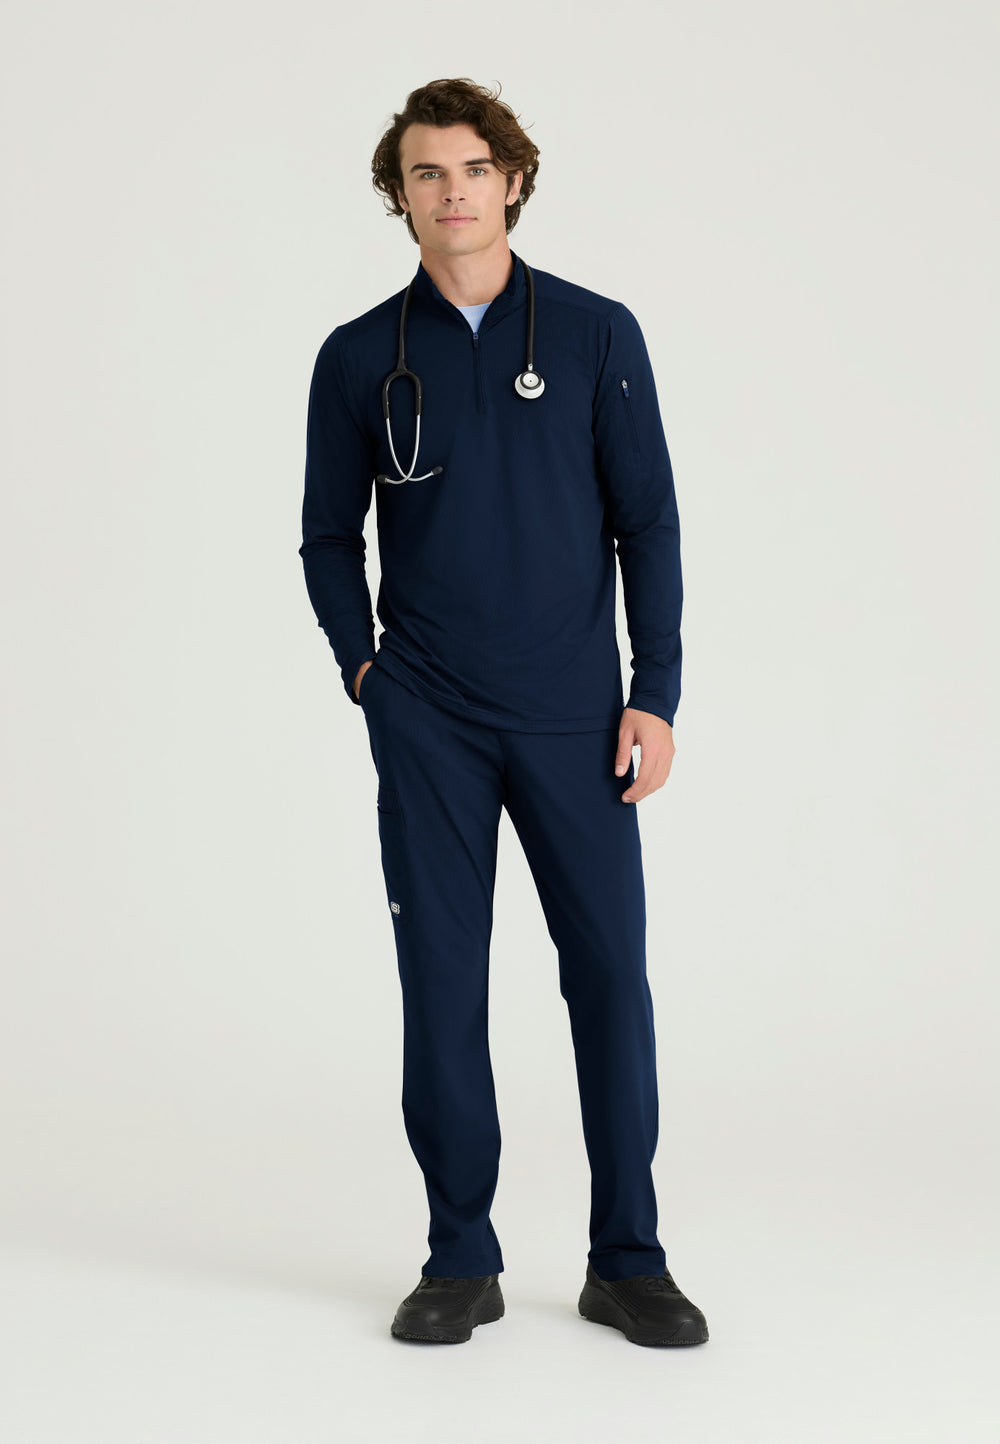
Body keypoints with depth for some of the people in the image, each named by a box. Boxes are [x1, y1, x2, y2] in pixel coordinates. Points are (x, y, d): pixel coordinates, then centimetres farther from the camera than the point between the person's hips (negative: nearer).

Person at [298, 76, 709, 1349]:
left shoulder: (596, 335, 2)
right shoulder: (359, 358, 5)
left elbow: (648, 525, 2)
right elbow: (330, 537, 15)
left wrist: (655, 695, -4)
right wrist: (363, 669, 2)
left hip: (573, 717, 0)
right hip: (427, 722, 1)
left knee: (609, 970, 0)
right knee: (441, 981, 3)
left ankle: (627, 1259, 12)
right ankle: (461, 1260, 15)